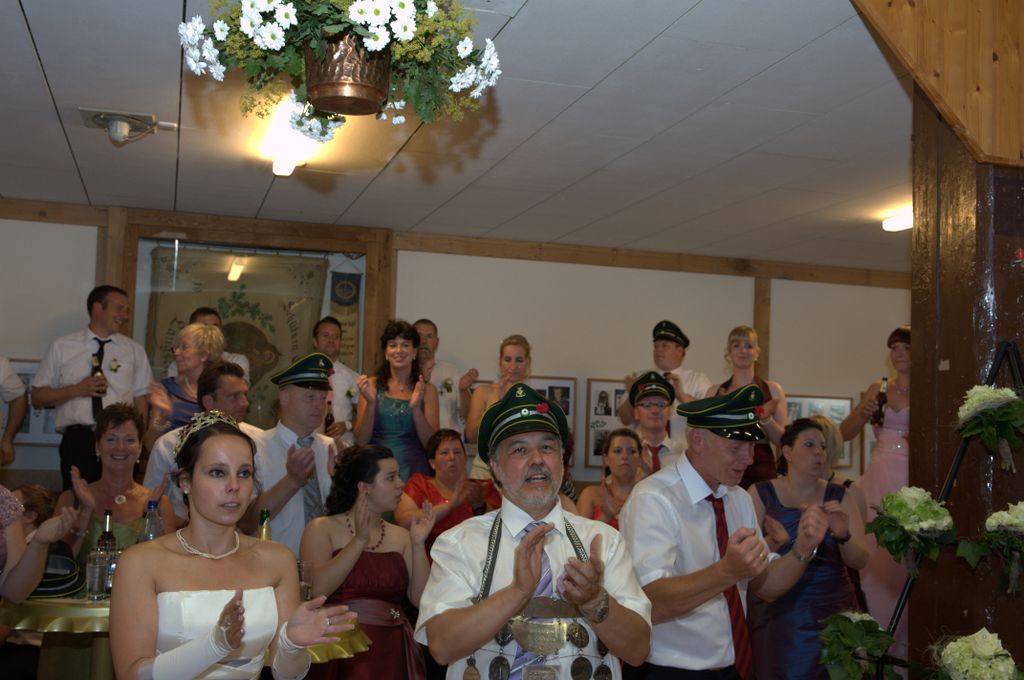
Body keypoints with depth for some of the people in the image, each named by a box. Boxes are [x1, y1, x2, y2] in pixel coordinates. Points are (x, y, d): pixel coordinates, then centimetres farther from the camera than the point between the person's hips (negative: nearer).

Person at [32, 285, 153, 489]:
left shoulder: (134, 350, 12)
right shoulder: (62, 347, 8)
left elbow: (141, 400, 10)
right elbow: (37, 398, 10)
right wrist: (76, 390, -7)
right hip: (77, 441, -1)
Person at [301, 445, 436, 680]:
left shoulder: (401, 536, 8)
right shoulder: (322, 529, -2)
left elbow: (420, 599, 1)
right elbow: (316, 590, -16)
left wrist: (418, 545, -8)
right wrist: (359, 540, -18)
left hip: (393, 651, 4)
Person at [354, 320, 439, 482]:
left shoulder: (427, 390, 6)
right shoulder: (372, 385, 5)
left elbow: (432, 444, 1)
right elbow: (361, 440, 2)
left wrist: (416, 407, -12)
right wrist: (371, 402, -11)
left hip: (413, 472, 0)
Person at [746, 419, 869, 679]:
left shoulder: (839, 496, 5)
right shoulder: (760, 494, -1)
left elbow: (860, 561, 0)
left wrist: (843, 535, -22)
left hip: (832, 615, 2)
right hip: (776, 617, -2)